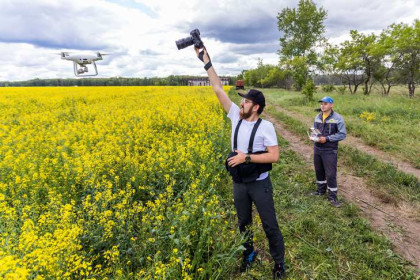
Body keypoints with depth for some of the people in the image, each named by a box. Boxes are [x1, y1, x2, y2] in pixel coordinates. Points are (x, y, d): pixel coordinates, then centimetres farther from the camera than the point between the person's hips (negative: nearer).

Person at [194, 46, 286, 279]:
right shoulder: (236, 116, -3)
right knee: (243, 223, 20)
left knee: (270, 225, 10)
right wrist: (206, 62, -4)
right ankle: (249, 253, 43)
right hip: (239, 183, 5)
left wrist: (246, 158, -26)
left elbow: (274, 156, -20)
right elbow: (218, 89, -3)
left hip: (260, 184, -5)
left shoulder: (266, 126, -15)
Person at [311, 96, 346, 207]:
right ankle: (321, 190, 36)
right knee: (319, 171, 16)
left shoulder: (338, 118, -11)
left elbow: (342, 134, -12)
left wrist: (326, 139, -20)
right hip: (317, 149, 6)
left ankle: (332, 196, 13)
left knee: (330, 174, -2)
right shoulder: (317, 117, 6)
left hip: (330, 151, -5)